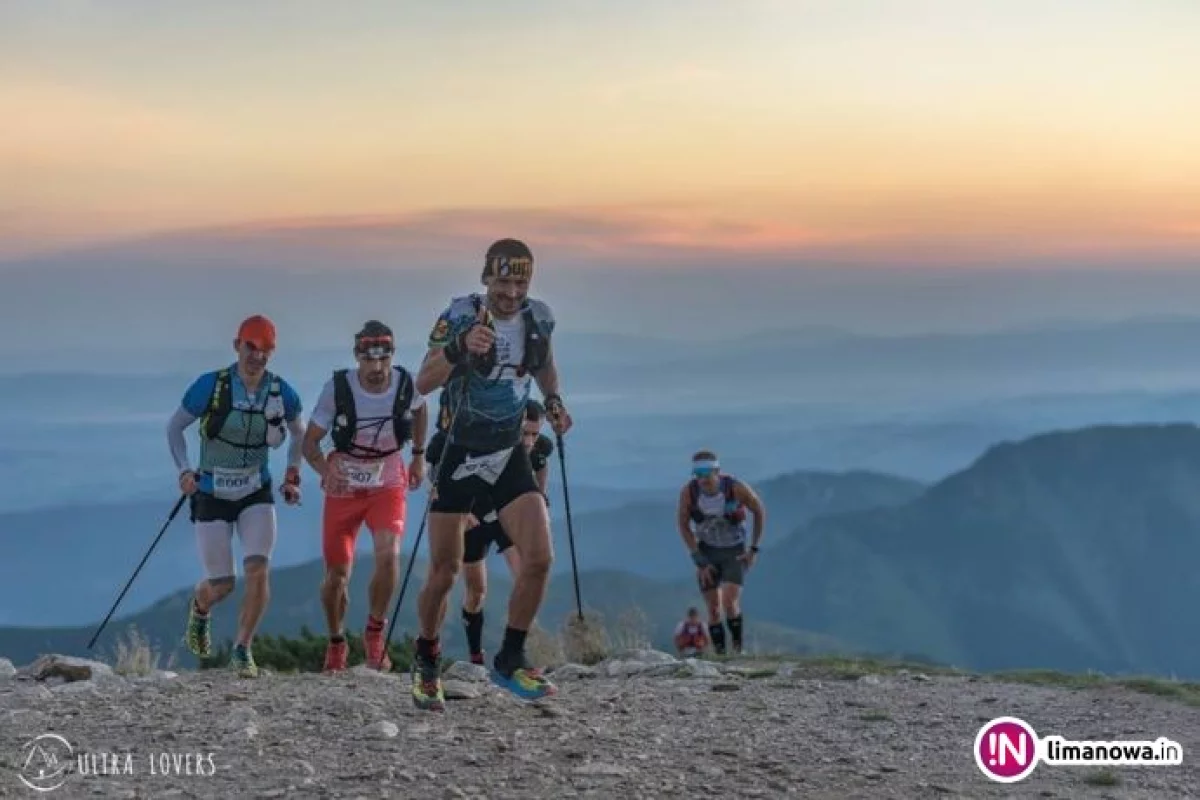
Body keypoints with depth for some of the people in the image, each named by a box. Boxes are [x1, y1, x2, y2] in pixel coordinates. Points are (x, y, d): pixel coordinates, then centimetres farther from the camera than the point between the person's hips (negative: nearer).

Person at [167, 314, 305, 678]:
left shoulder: (282, 393, -8)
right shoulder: (210, 386, -16)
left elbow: (299, 433, 12)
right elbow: (174, 427, -3)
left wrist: (292, 474, 1)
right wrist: (184, 470, -15)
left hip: (257, 496, 2)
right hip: (212, 496, -2)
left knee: (258, 570, -17)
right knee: (222, 585, 2)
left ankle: (243, 649, 0)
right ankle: (199, 608, 40)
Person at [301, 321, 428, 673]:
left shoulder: (406, 384, -14)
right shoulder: (337, 387, -19)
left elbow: (419, 410, 12)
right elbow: (310, 442, -13)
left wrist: (419, 456, 12)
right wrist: (325, 469, -32)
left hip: (388, 485, 0)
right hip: (343, 487, 0)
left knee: (389, 554, -25)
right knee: (337, 574, 4)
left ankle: (375, 632, -3)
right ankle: (336, 643, 32)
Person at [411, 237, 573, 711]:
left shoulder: (539, 317, -2)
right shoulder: (460, 315, -16)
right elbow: (423, 384, -25)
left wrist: (553, 400, 1)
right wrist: (460, 348, -41)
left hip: (509, 455, 3)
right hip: (457, 454, -3)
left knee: (539, 558, -12)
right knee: (444, 572, 1)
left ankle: (509, 661, 5)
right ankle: (427, 662, 25)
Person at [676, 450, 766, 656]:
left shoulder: (737, 488, -26)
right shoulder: (688, 492, -21)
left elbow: (760, 511, -7)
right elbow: (683, 526, -5)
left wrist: (754, 549, -5)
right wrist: (699, 562, -9)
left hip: (734, 552, -2)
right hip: (707, 552, 2)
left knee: (730, 603, -19)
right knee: (713, 610, -3)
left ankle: (738, 649, 0)